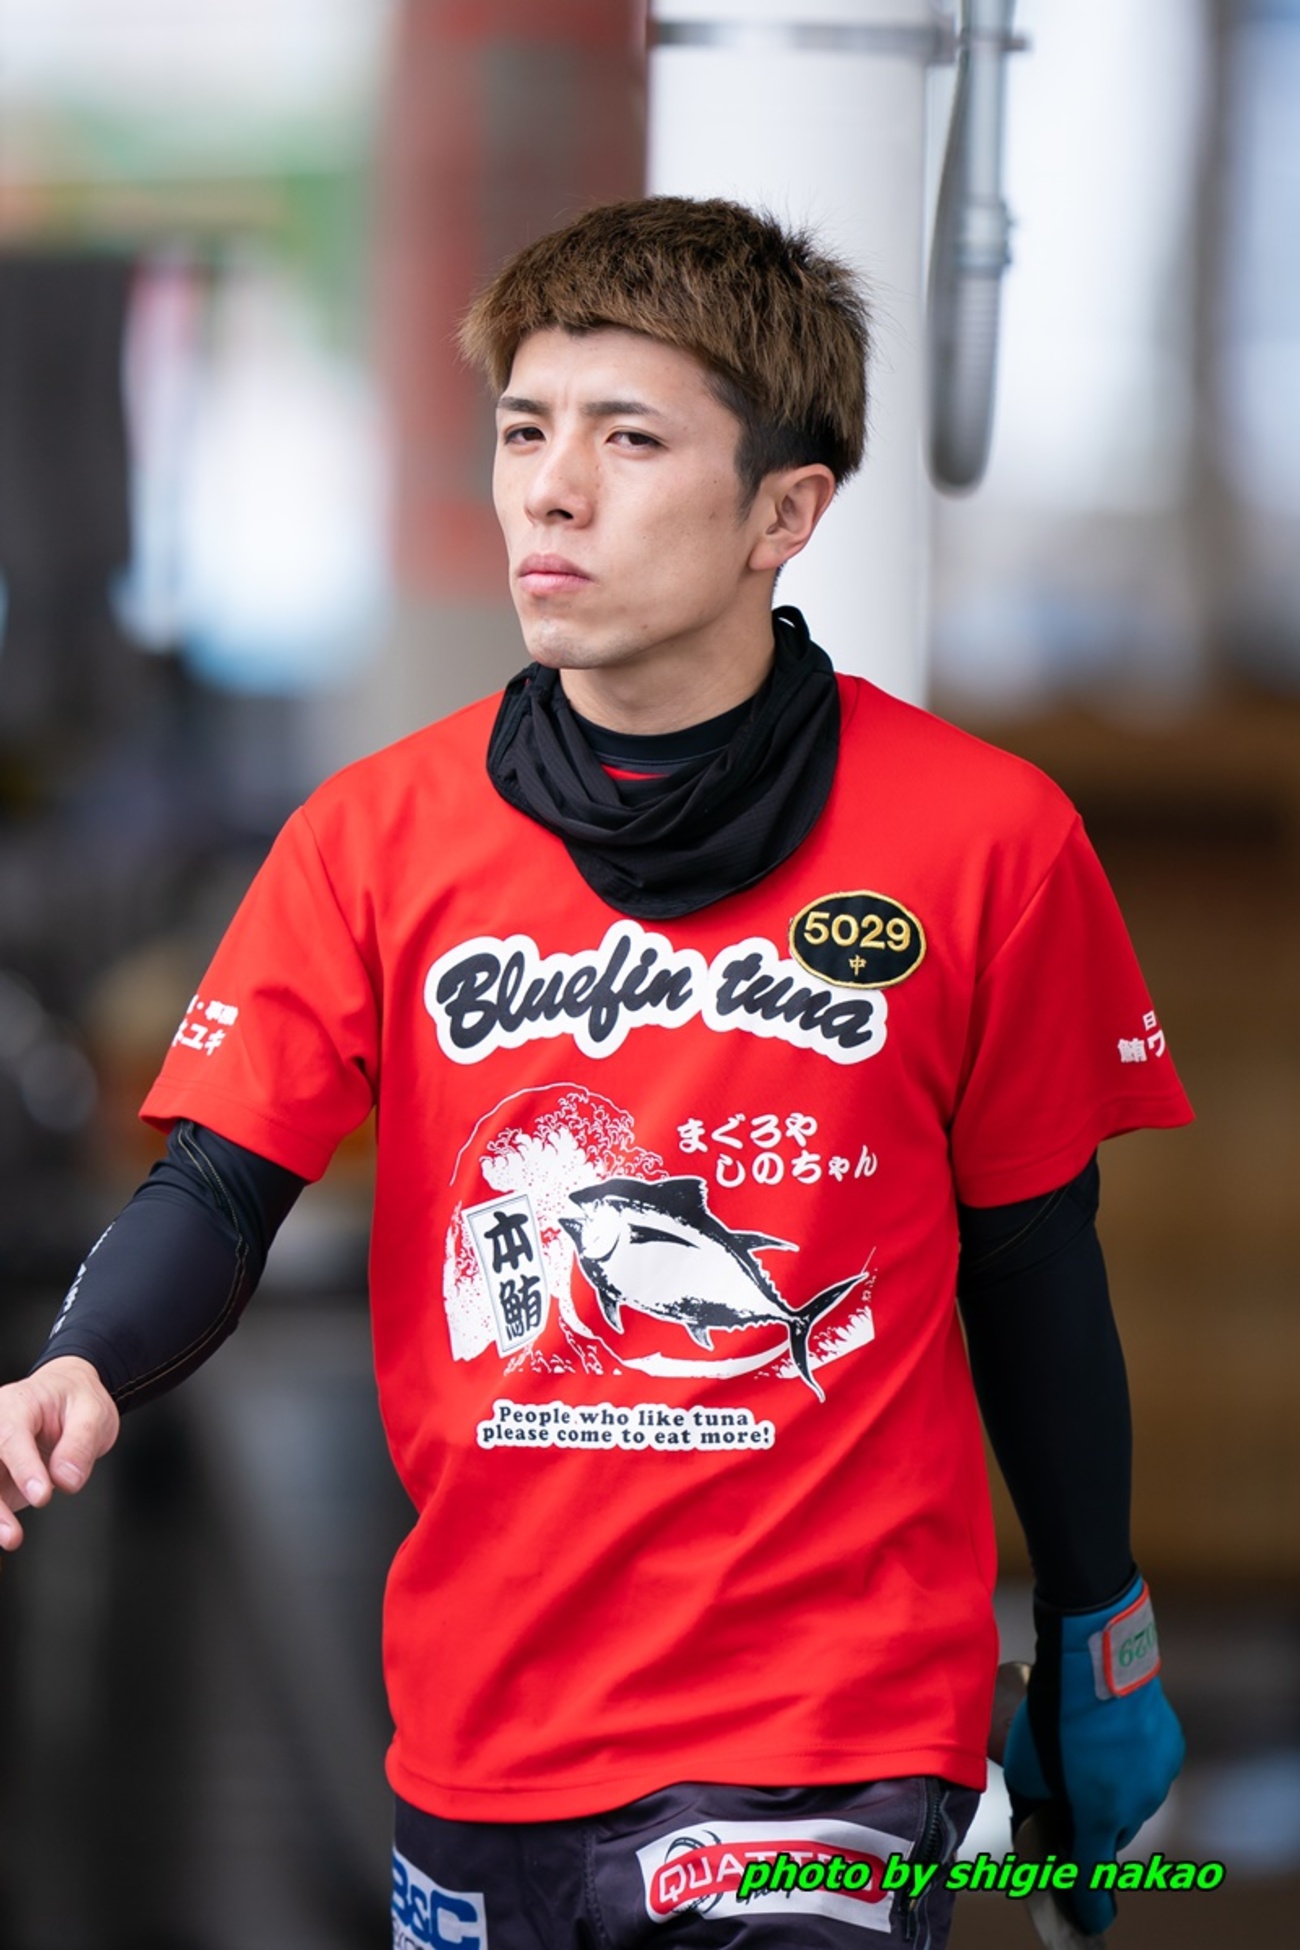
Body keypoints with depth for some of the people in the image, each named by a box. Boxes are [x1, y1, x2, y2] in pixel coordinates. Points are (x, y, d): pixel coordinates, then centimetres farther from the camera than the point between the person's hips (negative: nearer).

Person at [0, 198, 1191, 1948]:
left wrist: (1099, 1648, 13)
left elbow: (1032, 1273, 5)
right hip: (485, 1723, 3)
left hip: (837, 1732, -3)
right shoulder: (380, 834, 2)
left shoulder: (984, 844, -4)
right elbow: (221, 1183, -2)